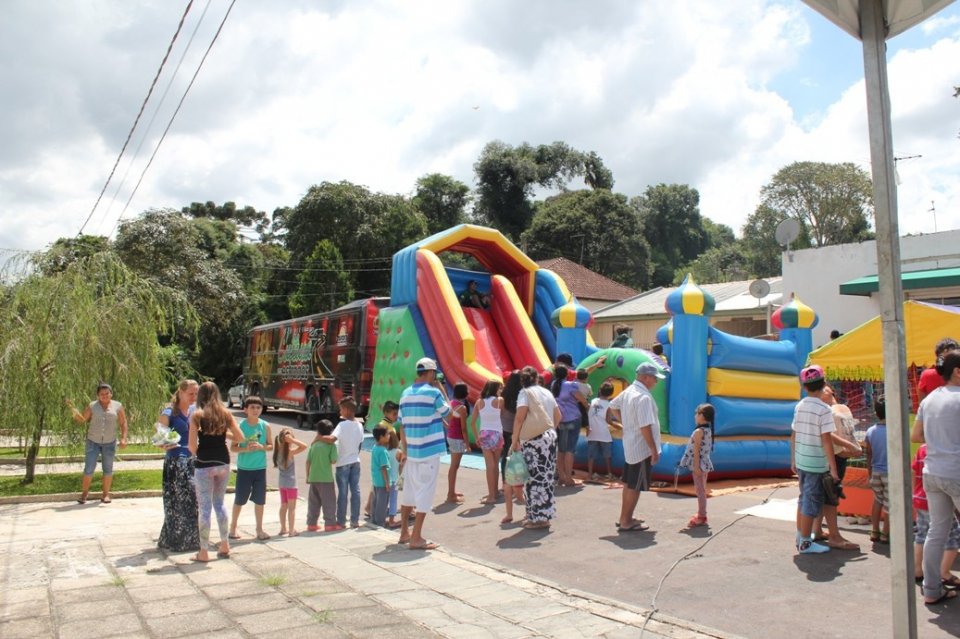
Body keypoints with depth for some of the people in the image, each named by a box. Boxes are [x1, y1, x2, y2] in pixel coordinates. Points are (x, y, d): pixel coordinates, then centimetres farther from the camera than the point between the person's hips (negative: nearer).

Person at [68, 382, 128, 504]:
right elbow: (82, 420, 0)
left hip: (109, 443, 0)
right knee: (89, 468, -2)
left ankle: (106, 494, 14)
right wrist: (73, 409, -16)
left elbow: (123, 423, 0)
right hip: (93, 441, 0)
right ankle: (84, 493, 11)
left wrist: (123, 438, -9)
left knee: (108, 469, 5)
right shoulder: (92, 406, -1)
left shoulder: (118, 406, -2)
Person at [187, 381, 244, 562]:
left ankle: (204, 552, 9)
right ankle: (224, 545, 23)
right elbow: (240, 437, 2)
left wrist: (195, 454, 9)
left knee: (205, 507, 3)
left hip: (204, 464, -4)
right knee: (219, 503, 19)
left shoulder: (197, 415, -8)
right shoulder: (225, 413, 2)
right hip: (223, 462, 4)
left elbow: (192, 446, -11)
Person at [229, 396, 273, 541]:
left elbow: (271, 446, 6)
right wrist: (245, 449, -21)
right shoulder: (240, 425, -6)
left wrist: (261, 447, -14)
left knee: (260, 499, 6)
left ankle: (259, 529, 19)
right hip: (244, 468, -2)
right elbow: (234, 447, -3)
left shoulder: (265, 426, 0)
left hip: (260, 468, 2)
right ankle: (233, 527, 26)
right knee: (239, 499, 8)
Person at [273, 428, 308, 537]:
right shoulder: (290, 452, -19)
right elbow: (304, 446, -26)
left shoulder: (278, 451, -1)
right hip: (290, 483, -7)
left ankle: (283, 528, 24)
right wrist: (293, 440, -23)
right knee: (292, 507, 0)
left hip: (281, 482, 7)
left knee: (283, 506, 17)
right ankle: (292, 530, 2)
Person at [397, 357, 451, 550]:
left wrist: (404, 450, 15)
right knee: (424, 494, -1)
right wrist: (441, 390, 8)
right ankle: (416, 538, 1)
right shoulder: (433, 392, -12)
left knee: (408, 492, 16)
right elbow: (447, 412, 5)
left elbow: (402, 425, 9)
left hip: (411, 452, 6)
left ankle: (404, 533, 27)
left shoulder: (405, 393, 6)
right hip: (429, 451, -6)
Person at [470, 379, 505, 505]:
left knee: (490, 465, 1)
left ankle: (491, 495, -2)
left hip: (484, 434, 1)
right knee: (495, 465, 13)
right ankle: (494, 492, 21)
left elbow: (472, 422, 2)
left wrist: (476, 437, 10)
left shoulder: (479, 402, 3)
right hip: (497, 434, -1)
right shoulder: (499, 400, -4)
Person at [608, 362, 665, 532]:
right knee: (635, 486, 0)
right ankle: (626, 522, 8)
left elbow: (612, 406, 23)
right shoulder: (644, 397, -22)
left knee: (629, 483, 17)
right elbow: (645, 426, -26)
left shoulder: (628, 391, 8)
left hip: (630, 446, 9)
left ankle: (624, 518, 26)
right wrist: (654, 450, -20)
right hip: (642, 448, -9)